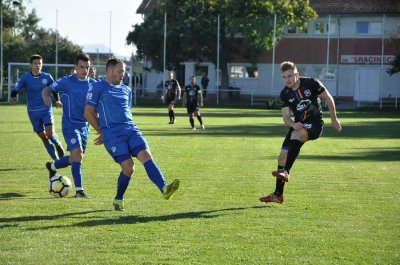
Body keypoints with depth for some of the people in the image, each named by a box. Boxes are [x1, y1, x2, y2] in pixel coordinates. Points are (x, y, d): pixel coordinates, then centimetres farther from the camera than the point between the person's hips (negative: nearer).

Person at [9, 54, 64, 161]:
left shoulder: (47, 77, -3)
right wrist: (13, 97, -33)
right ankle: (57, 160, 14)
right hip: (33, 112, 1)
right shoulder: (25, 78, -5)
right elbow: (16, 89, -13)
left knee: (50, 133, -18)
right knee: (43, 137, 3)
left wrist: (57, 100, 1)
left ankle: (58, 145, 17)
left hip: (46, 109, -1)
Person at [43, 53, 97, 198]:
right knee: (78, 153, -19)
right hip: (70, 125, -6)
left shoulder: (93, 83, 5)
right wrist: (46, 97, -24)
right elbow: (47, 90, -2)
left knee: (76, 158, 14)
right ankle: (79, 190, -16)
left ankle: (52, 166, 42)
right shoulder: (66, 82, -6)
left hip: (84, 125, 6)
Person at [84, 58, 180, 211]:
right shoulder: (98, 88, 2)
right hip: (112, 134, -5)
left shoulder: (126, 90, 20)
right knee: (128, 167, -15)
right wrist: (103, 132, 7)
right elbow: (88, 113, 2)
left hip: (131, 130, 5)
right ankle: (118, 200, 7)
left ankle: (164, 189, -31)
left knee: (146, 155, -18)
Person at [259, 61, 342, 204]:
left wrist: (334, 119, 3)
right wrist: (293, 124, -25)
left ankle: (285, 172, -38)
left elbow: (328, 99, -1)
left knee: (295, 136, -36)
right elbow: (285, 116, -2)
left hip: (314, 124, -5)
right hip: (298, 125, 5)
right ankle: (278, 195, 7)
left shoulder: (311, 83, -11)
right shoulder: (285, 94, 0)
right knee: (283, 156, -3)